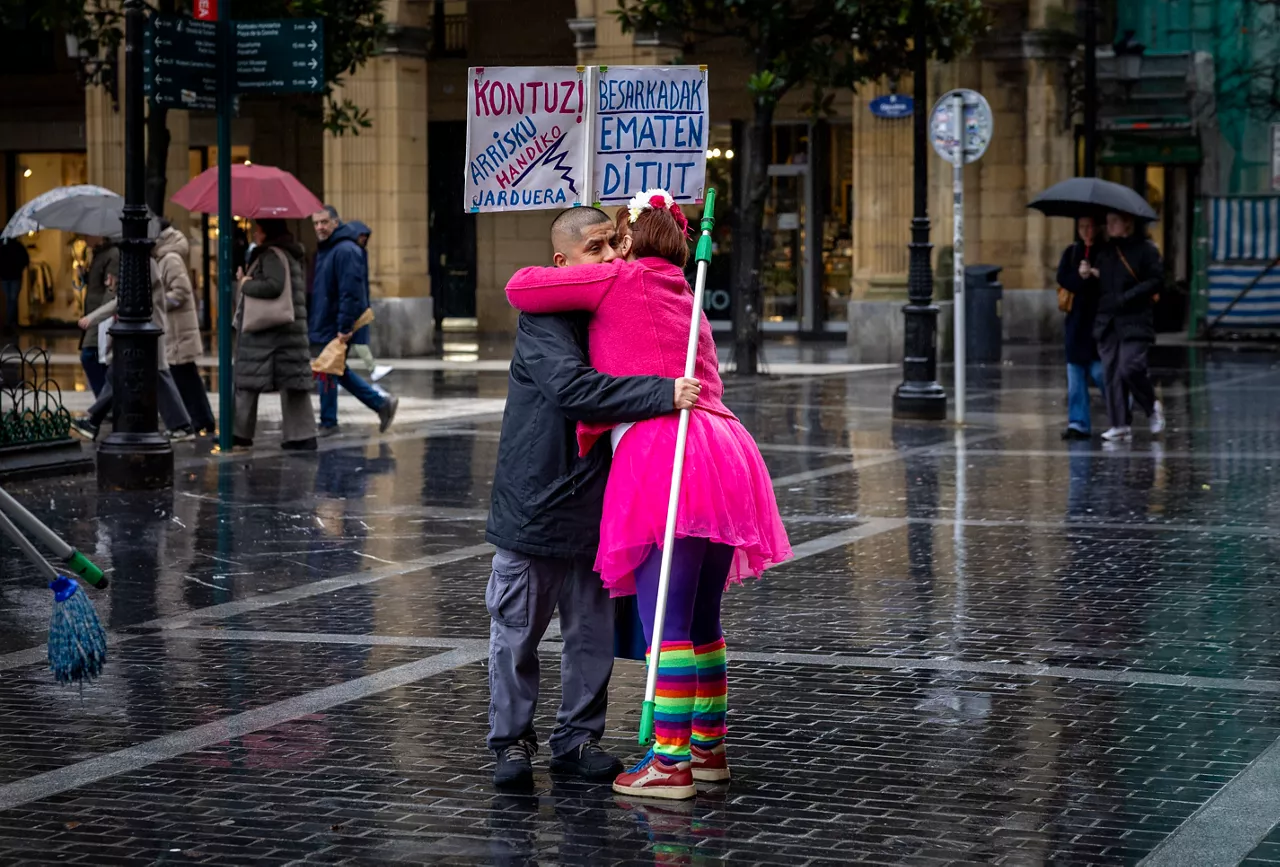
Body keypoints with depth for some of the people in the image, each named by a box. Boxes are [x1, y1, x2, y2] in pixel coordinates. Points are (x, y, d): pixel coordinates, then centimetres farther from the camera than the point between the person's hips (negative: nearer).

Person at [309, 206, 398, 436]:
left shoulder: (346, 251, -18)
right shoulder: (324, 250, 15)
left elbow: (350, 292, -24)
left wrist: (345, 327, -26)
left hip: (336, 329, -10)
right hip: (324, 326, 10)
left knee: (329, 373, -2)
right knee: (337, 372, 15)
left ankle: (328, 423, 9)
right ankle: (382, 403, 21)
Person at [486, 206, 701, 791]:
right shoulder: (543, 318, -13)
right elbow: (575, 389, -28)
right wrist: (663, 394, -32)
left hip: (596, 501, 6)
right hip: (533, 500, -6)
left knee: (593, 628, 10)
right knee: (517, 627, 3)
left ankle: (577, 737, 23)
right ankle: (512, 740, 16)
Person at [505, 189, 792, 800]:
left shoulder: (622, 280, 3)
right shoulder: (685, 299, 27)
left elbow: (521, 289, 1)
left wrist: (557, 280, 23)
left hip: (663, 453, -8)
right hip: (722, 449, 8)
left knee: (666, 621, -9)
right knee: (701, 617, 16)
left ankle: (670, 761, -11)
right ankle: (708, 746, 24)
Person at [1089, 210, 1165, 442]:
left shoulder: (1145, 249, -2)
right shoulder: (1104, 251, 16)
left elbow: (1156, 281, -8)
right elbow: (1098, 285, 23)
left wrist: (1127, 297, -16)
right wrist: (1086, 276, 0)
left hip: (1135, 322, -6)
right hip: (1107, 322, 6)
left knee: (1130, 369, -16)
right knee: (1111, 373, 0)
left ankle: (1153, 408, 10)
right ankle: (1121, 424, 4)